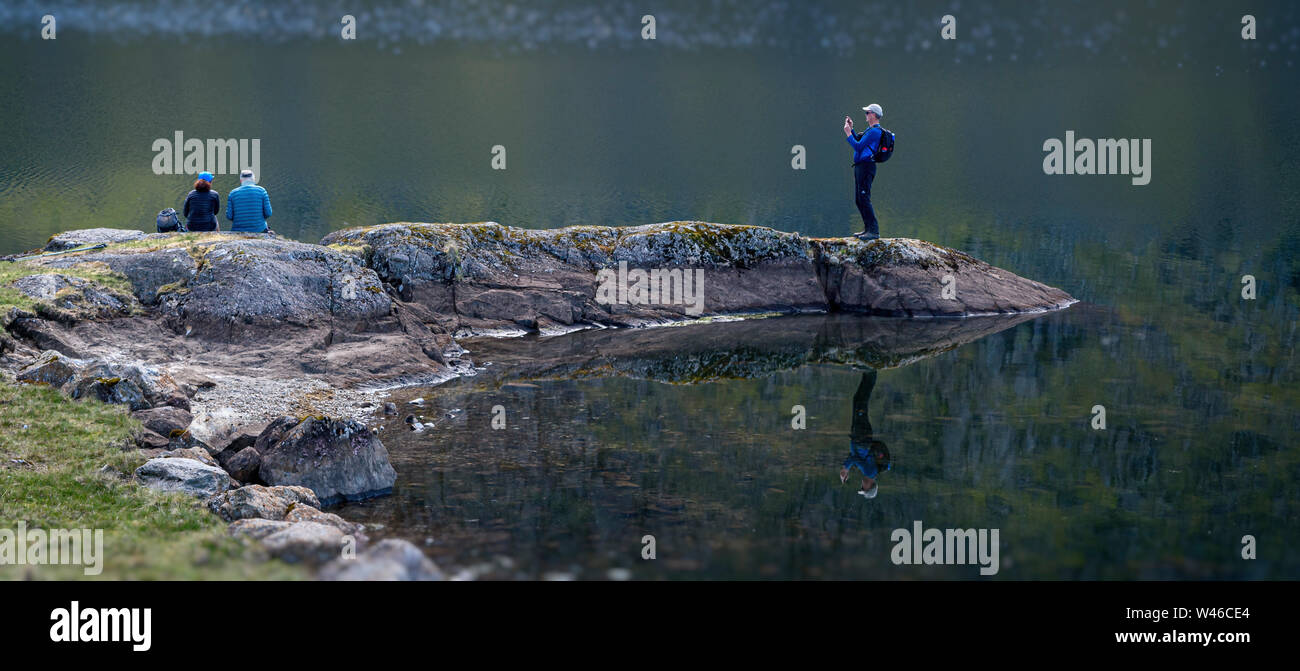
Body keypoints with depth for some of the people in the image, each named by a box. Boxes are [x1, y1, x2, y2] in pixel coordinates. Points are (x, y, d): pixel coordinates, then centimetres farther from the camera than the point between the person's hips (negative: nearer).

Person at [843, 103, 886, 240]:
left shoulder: (874, 131, -15)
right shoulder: (869, 129, 18)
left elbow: (858, 146, -19)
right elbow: (858, 140, 29)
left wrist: (848, 133, -11)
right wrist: (851, 129, 23)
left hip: (866, 166, -11)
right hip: (859, 167, 11)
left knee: (864, 199, -13)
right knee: (859, 200, 12)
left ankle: (874, 230, -14)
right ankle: (868, 229, 16)